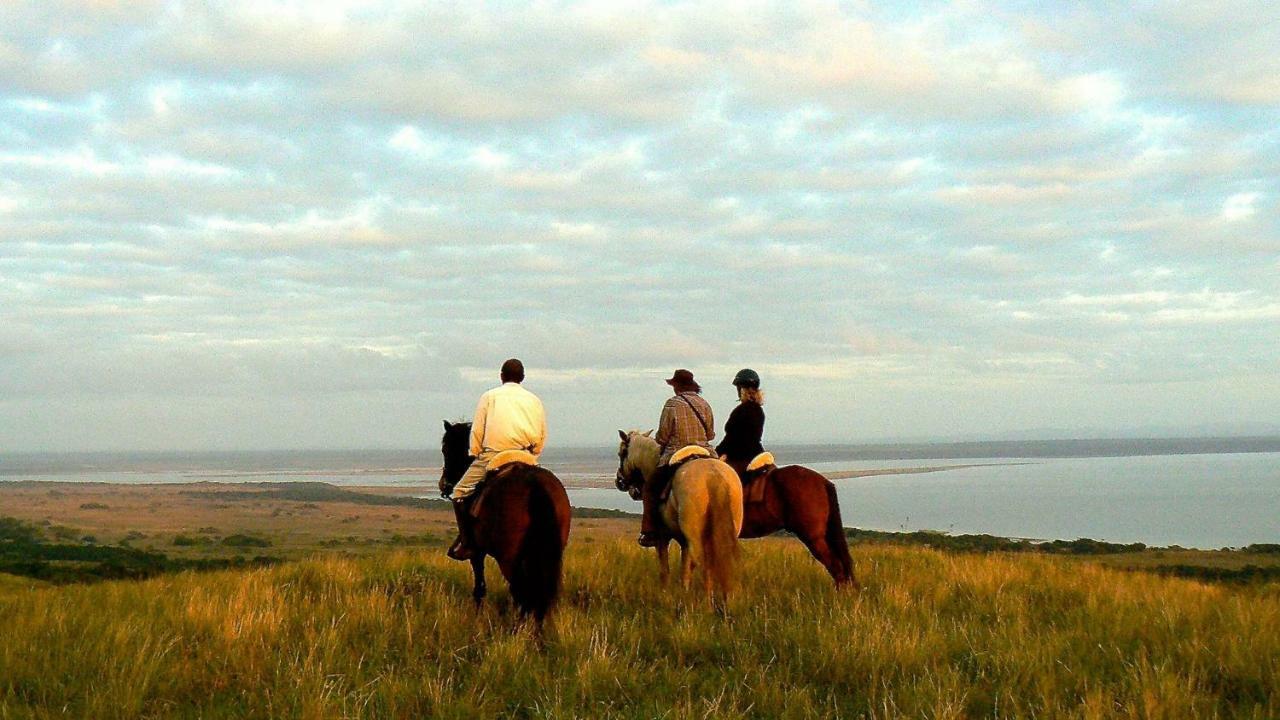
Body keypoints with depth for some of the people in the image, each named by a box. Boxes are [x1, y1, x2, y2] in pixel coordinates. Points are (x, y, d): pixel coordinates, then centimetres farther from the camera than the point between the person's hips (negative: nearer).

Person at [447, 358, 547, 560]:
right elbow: (542, 437, 14)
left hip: (493, 455, -3)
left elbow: (477, 431, 6)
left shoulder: (490, 396, 11)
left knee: (460, 493, 7)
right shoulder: (534, 400, 18)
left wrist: (476, 456, 16)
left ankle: (466, 542, -4)